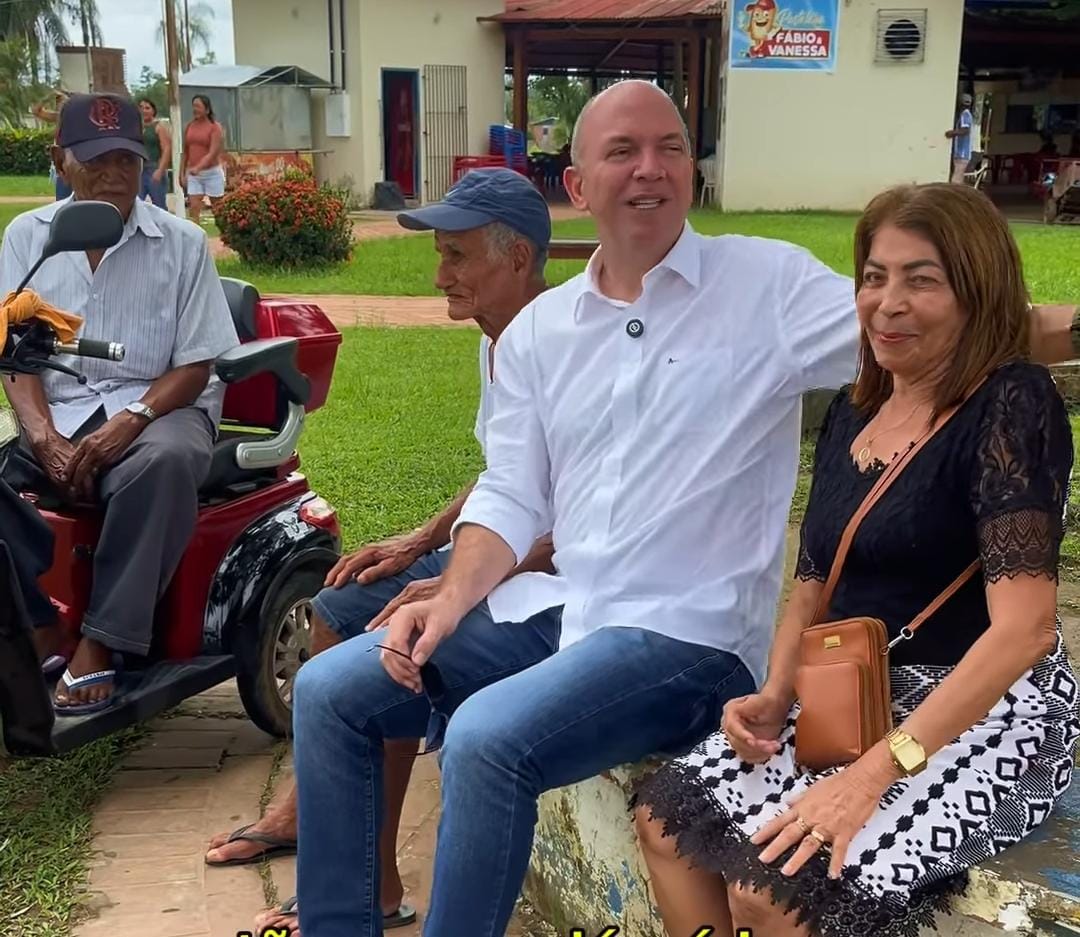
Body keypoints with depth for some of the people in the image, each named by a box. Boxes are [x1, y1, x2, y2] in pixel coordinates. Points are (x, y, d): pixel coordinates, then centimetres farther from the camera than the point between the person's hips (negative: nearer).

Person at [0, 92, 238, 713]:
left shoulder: (182, 243, 3)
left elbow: (195, 364, 0)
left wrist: (130, 422, -19)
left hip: (158, 406, -3)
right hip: (55, 412, 3)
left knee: (164, 462, -38)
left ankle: (99, 643, -32)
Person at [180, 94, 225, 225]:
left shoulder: (215, 127, -8)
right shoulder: (189, 126, 7)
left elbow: (213, 153, -17)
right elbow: (185, 152, 13)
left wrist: (198, 167, -30)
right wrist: (182, 173, 9)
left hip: (212, 172, -4)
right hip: (193, 175, 4)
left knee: (217, 209, 5)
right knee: (193, 208, -6)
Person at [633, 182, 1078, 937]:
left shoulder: (1012, 404, -16)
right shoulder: (853, 413, 8)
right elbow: (814, 585, 14)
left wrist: (873, 774, -29)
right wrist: (774, 696, -6)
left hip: (983, 716, -7)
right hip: (857, 700, 7)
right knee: (667, 816, -4)